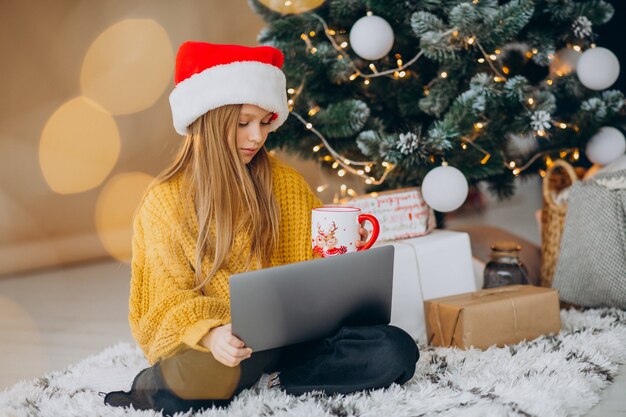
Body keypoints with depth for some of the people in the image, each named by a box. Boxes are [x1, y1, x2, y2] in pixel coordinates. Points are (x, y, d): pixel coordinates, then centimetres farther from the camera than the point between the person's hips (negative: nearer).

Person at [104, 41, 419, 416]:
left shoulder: (285, 183, 8)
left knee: (396, 351, -19)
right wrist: (210, 334, -29)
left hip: (288, 336, 4)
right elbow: (171, 299, -7)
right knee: (201, 376, -40)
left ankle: (264, 385, -11)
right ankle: (152, 386, -5)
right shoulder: (165, 201, -1)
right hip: (217, 347, -3)